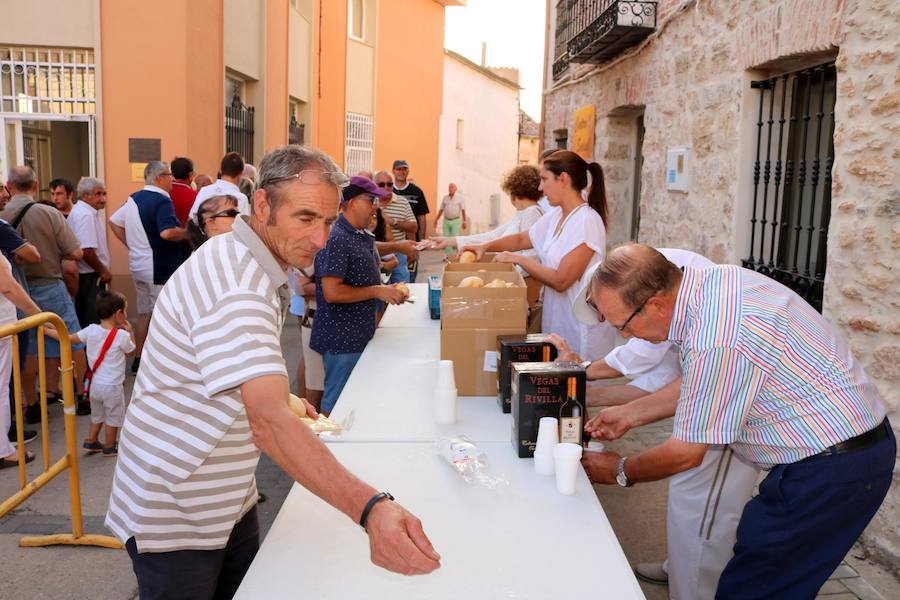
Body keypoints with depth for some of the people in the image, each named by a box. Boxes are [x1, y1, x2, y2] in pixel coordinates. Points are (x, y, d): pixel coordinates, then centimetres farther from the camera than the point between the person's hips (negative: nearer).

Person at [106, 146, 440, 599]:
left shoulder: (249, 264, 4)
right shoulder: (235, 289, -30)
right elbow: (268, 422, -44)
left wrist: (280, 400, 4)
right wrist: (370, 508, -54)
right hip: (174, 515, -9)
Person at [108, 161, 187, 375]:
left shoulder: (134, 198, 11)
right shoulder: (162, 201, -17)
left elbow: (114, 221, 18)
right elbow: (167, 232, -30)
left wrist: (131, 245, 16)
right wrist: (188, 233, -14)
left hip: (138, 266, 9)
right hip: (160, 269, -9)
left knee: (144, 313, 18)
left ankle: (138, 358, 25)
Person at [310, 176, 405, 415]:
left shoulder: (364, 237, 12)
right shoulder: (336, 239, -18)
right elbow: (332, 292, -24)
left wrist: (388, 290, 7)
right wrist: (377, 291, -19)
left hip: (360, 335, 10)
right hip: (341, 339, -9)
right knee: (336, 404, 2)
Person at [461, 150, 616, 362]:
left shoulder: (587, 221, -19)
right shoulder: (555, 216, 6)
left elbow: (560, 280, -22)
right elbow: (521, 239, 21)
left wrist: (517, 259, -12)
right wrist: (485, 247, 6)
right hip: (557, 322, 8)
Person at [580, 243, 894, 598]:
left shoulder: (716, 342, -29)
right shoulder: (716, 281, -2)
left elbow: (686, 454, -15)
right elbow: (704, 385, 14)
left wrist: (620, 472, 2)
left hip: (828, 472, -9)